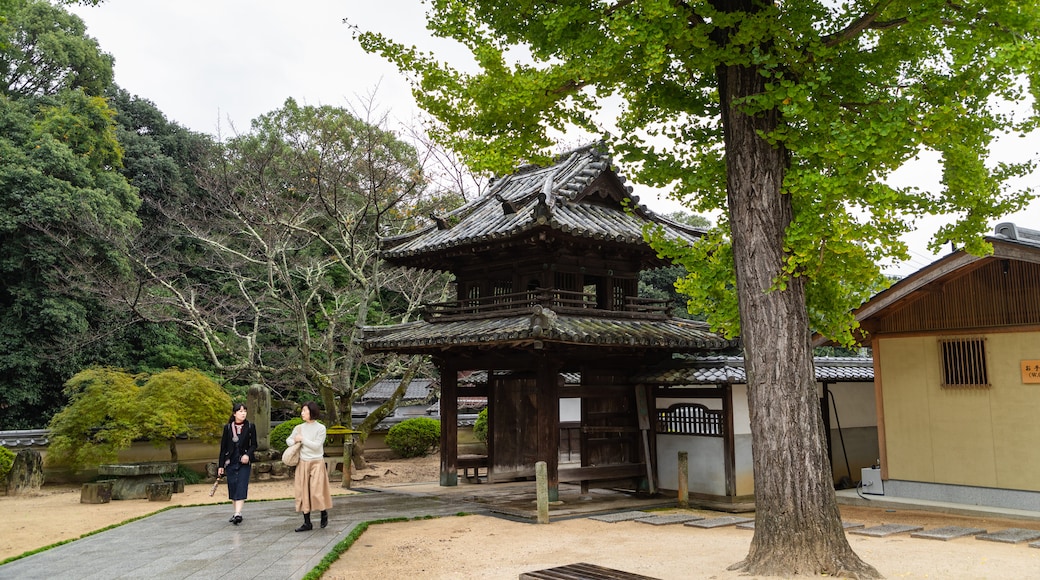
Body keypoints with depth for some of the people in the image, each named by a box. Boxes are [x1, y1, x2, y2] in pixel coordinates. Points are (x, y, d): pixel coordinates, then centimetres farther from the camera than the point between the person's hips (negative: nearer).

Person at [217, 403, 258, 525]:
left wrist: (248, 454, -15)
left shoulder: (250, 427, 2)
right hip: (230, 462, 2)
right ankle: (237, 512, 17)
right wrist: (220, 465, 5)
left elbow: (254, 445, 5)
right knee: (232, 487, 5)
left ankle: (238, 514, -19)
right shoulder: (228, 428, 4)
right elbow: (223, 447, 6)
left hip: (244, 462, -2)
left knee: (241, 487, -12)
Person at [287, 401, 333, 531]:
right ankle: (307, 523, 10)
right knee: (303, 492, 3)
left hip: (317, 463, -4)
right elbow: (288, 440, 17)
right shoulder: (299, 428, 6)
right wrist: (295, 443, -3)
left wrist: (302, 439, -11)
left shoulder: (320, 428, -4)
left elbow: (316, 445, -11)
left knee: (317, 491, -9)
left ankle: (324, 513, 19)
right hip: (303, 463, 4)